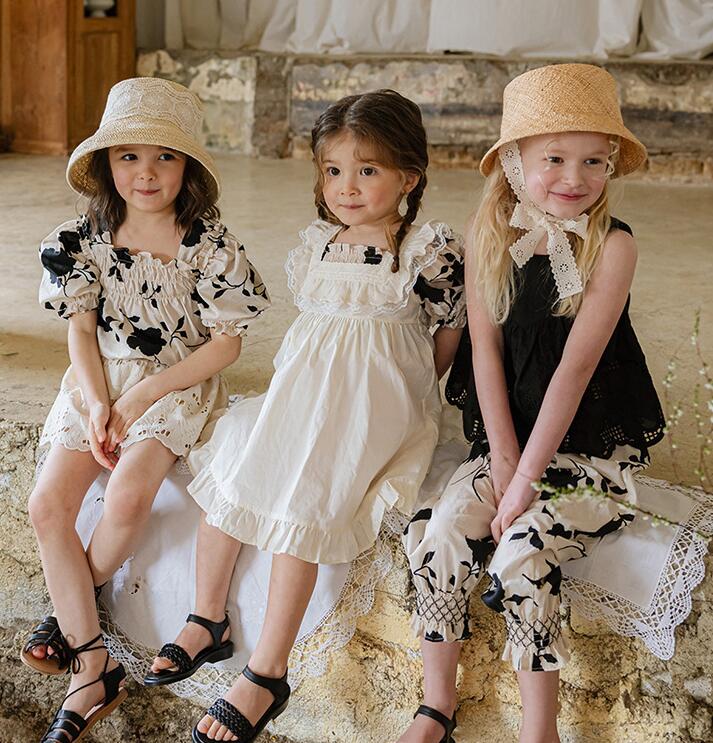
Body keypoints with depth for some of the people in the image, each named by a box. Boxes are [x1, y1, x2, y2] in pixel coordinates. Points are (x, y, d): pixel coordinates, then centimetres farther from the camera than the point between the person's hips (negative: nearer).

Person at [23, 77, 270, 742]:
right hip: (97, 386, 4)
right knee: (47, 503, -15)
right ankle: (93, 668, -8)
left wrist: (142, 396, -15)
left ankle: (70, 611, 3)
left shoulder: (209, 245, -11)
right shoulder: (85, 238, -1)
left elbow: (227, 343, -10)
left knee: (128, 495, -28)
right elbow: (81, 331, 2)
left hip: (178, 386, -4)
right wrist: (98, 405, -14)